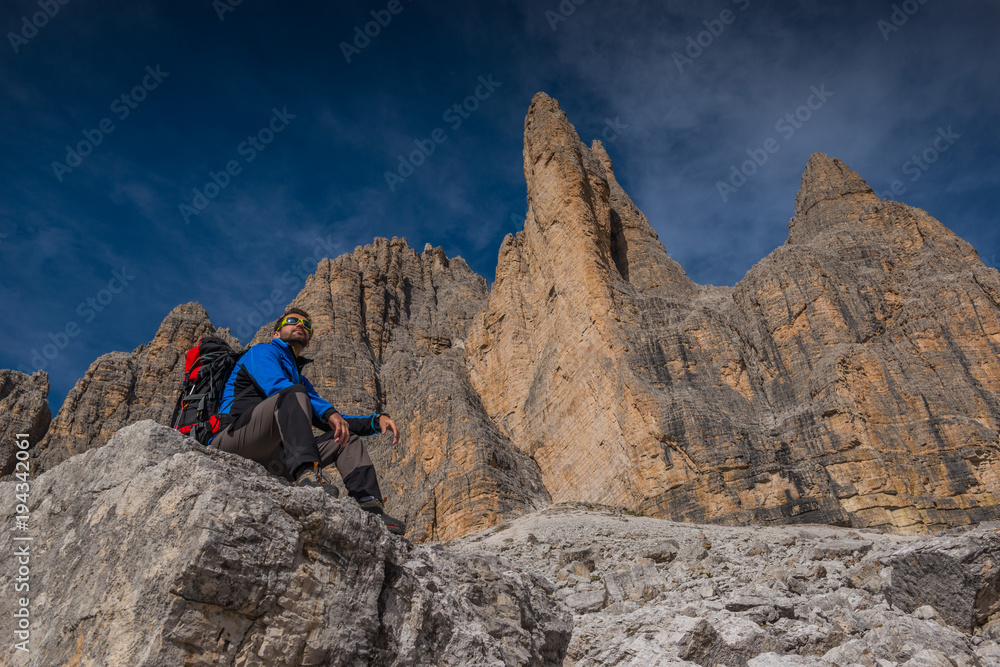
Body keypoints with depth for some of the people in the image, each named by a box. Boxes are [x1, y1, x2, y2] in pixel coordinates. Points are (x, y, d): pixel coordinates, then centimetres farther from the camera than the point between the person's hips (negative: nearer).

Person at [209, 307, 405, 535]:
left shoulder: (301, 381, 32)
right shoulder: (262, 352, 10)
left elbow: (331, 423, 28)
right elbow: (275, 386, -14)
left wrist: (376, 420, 10)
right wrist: (329, 412, -26)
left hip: (268, 457, 7)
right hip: (232, 441, -7)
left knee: (348, 439, 5)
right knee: (294, 393, -29)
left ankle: (370, 511, -14)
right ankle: (307, 473, -49)